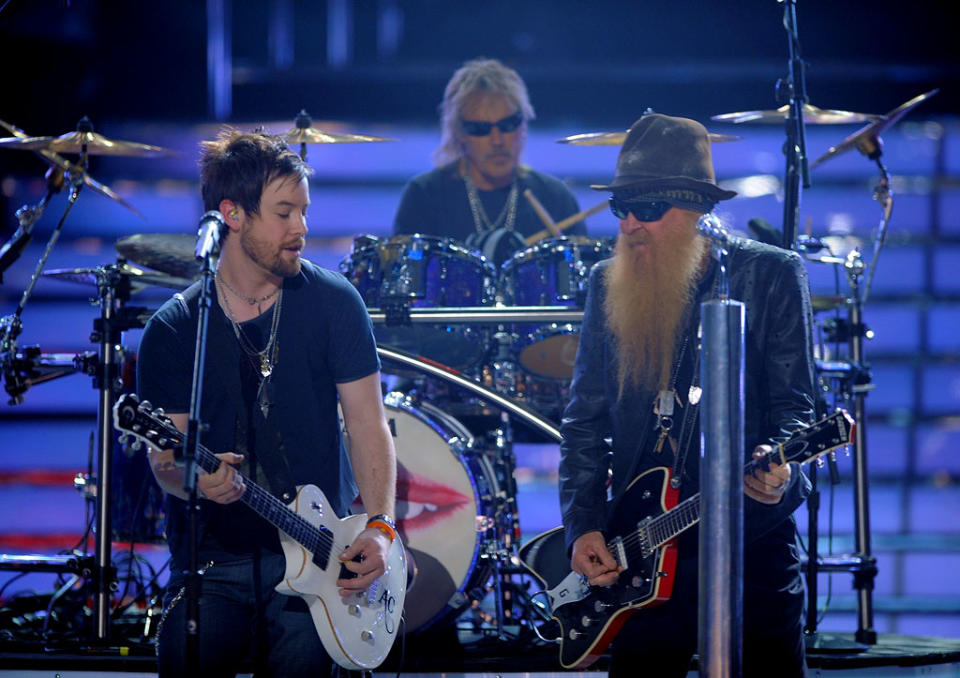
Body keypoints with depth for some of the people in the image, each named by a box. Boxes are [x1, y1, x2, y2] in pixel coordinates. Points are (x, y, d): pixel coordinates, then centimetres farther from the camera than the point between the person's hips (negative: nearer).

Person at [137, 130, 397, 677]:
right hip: (211, 561, 0)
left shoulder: (332, 302, 1)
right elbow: (165, 457, 0)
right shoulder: (174, 329, 1)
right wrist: (193, 478, -24)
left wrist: (380, 526, -13)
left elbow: (368, 423, 0)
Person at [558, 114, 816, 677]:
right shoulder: (609, 284, 9)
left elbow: (795, 404, -3)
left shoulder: (770, 275, -1)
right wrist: (583, 526, -1)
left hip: (751, 541, -3)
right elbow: (585, 423, 10)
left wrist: (778, 468, -25)